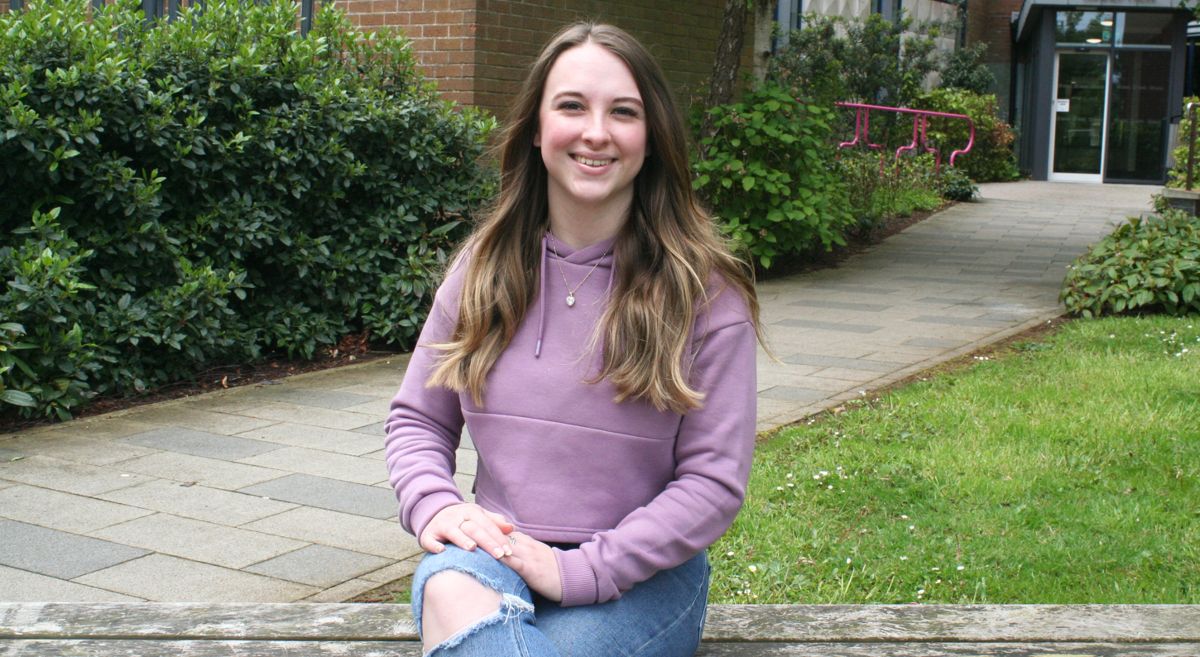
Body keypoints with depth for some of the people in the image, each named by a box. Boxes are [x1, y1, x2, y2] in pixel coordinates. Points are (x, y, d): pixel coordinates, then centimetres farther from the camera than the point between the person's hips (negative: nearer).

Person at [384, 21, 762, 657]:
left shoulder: (704, 290, -5)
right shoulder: (483, 267, 5)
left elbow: (715, 480, -6)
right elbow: (417, 418, 13)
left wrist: (580, 570, -16)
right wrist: (433, 504, -10)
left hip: (638, 578, -1)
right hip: (497, 554, 2)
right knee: (450, 590, -34)